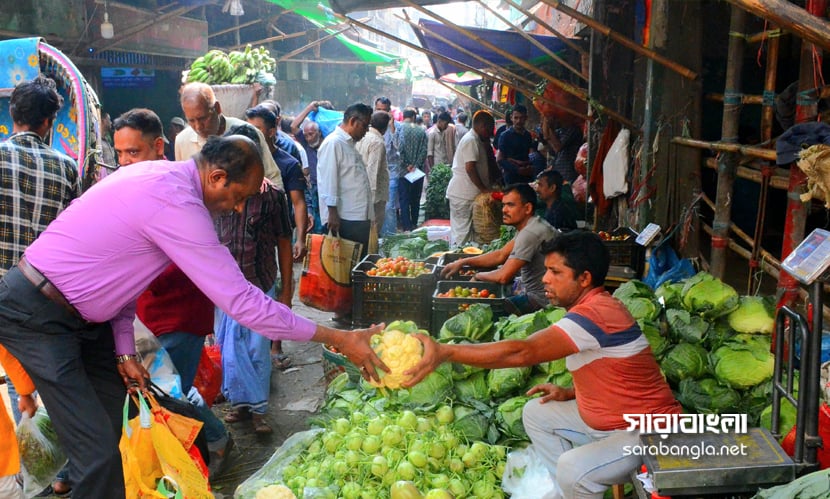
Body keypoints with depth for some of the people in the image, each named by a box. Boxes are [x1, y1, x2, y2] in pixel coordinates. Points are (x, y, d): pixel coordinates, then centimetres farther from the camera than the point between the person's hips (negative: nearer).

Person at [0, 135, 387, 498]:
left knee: (119, 411, 14)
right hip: (36, 315, -10)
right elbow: (241, 301, -28)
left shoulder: (160, 174, 2)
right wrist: (336, 338, -23)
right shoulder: (176, 203, -28)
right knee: (98, 451, -10)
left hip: (72, 308, 10)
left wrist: (124, 350, 5)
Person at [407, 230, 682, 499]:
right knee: (536, 412, 10)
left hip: (648, 431, -10)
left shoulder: (596, 313, -27)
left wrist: (444, 352, -37)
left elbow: (522, 352, -35)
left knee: (572, 468, -32)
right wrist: (569, 393, 2)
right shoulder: (593, 306, 5)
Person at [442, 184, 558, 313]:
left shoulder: (530, 233, -25)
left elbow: (503, 277, -25)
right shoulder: (529, 225, 8)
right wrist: (462, 262, 4)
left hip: (540, 301, -9)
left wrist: (478, 276, -5)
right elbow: (501, 255, 11)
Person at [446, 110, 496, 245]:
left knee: (462, 231, 12)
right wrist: (483, 188, -17)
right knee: (462, 231, -6)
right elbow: (470, 168, -21)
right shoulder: (471, 140, -14)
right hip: (464, 195, -10)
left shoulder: (475, 140, 17)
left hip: (466, 193, 10)